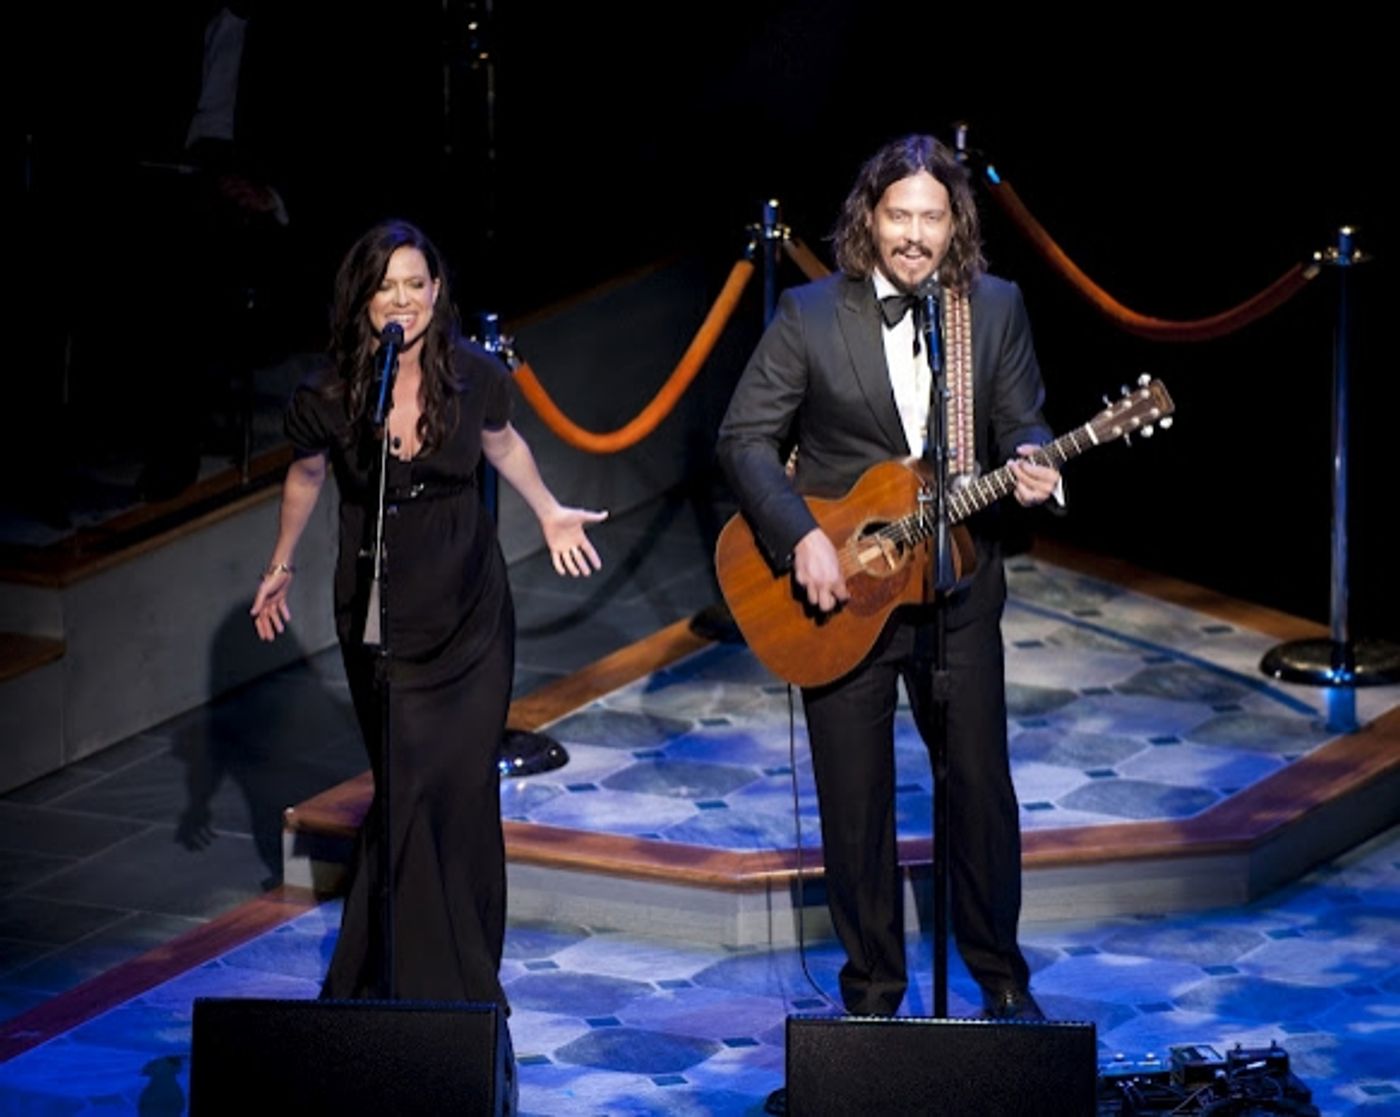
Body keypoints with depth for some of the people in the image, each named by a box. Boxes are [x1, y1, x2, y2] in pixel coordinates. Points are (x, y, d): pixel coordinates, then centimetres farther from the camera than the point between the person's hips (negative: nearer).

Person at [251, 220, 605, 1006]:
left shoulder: (475, 376, -10)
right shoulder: (329, 400, -13)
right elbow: (308, 476, 8)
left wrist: (550, 514, 14)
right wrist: (283, 568, 16)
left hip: (472, 614, 2)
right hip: (380, 614, -2)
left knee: (468, 787, 5)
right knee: (409, 788, -5)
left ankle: (469, 975, 21)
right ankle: (418, 980, 8)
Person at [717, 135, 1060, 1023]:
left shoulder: (995, 308, 1)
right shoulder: (811, 315, -5)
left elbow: (1020, 423, 5)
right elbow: (746, 438, -5)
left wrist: (1029, 464, -19)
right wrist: (800, 536, -17)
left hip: (956, 588, 1)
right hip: (840, 590, -1)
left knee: (982, 789, 6)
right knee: (855, 801, 6)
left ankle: (1003, 979, 23)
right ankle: (874, 991, 20)